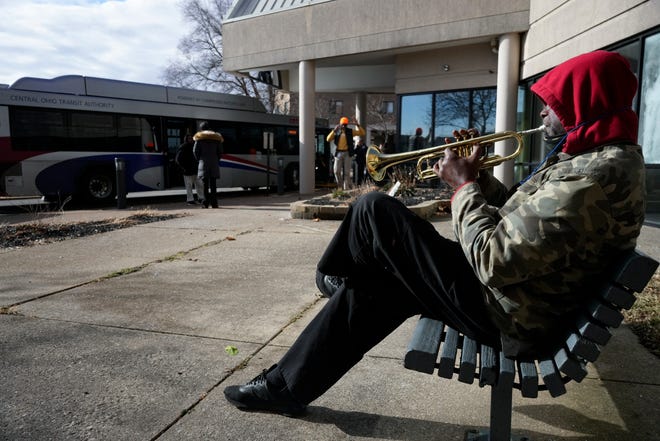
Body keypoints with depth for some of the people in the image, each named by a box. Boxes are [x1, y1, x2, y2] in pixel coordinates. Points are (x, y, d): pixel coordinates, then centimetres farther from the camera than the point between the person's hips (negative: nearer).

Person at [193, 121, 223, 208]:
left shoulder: (199, 138, 1)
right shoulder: (216, 137, 9)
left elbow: (195, 150, -3)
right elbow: (220, 151, 6)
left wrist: (199, 159, 10)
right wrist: (216, 160, 11)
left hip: (204, 163, -2)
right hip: (214, 164, 2)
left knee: (205, 185, 1)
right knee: (213, 184, 6)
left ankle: (206, 203, -2)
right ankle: (214, 203, 4)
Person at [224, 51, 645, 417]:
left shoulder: (595, 175, -24)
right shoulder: (601, 156, 11)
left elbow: (496, 261, -29)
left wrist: (464, 185, -15)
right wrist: (478, 175, 4)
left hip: (507, 314, -10)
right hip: (522, 301, 11)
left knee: (375, 209, -12)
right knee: (368, 283, 10)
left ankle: (334, 280, 20)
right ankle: (286, 385, 20)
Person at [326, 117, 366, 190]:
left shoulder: (350, 131, 5)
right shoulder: (336, 132, 7)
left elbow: (363, 133, 2)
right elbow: (328, 139, -4)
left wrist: (358, 125, -12)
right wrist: (334, 130, -13)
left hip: (347, 153, -1)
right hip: (338, 153, 1)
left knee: (347, 171, -1)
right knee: (336, 171, -2)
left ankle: (346, 188, 3)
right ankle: (340, 186, 17)